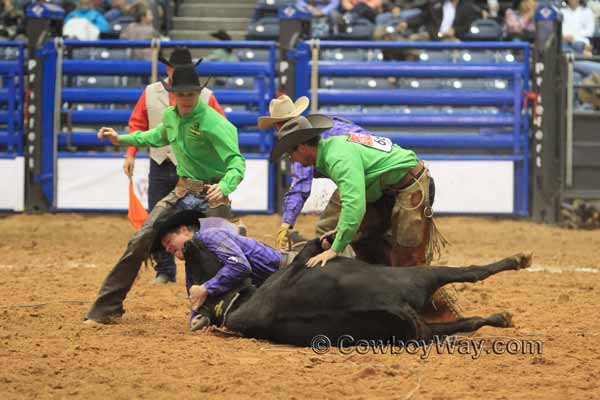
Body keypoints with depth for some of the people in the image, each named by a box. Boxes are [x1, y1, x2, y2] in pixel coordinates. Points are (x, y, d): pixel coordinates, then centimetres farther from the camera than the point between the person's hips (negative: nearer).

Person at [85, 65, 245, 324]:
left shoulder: (213, 122, -21)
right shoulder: (171, 116, 3)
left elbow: (236, 161, -30)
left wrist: (224, 186, -49)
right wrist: (122, 140, 25)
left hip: (211, 197, -6)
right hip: (182, 193, 6)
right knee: (140, 242, -2)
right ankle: (105, 309, 2)